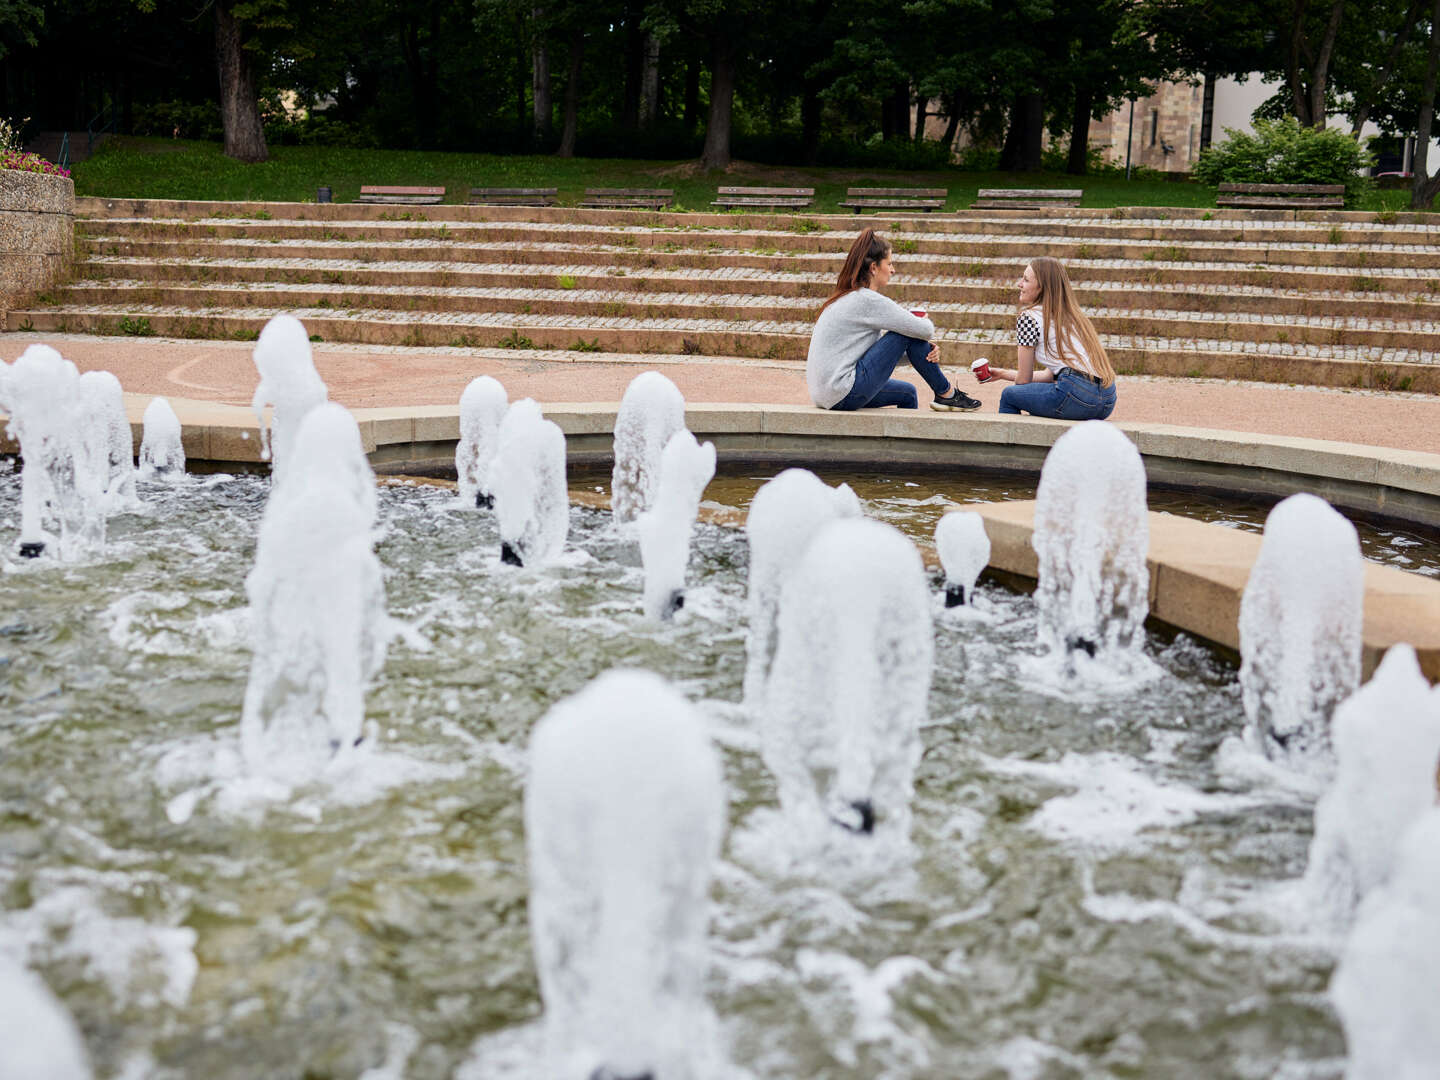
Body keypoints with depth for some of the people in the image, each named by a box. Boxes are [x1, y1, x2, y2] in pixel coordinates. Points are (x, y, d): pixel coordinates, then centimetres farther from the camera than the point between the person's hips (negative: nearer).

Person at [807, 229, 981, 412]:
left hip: (826, 395, 10)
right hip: (843, 395, -10)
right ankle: (946, 394, 10)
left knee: (907, 393, 25)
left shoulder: (847, 298, 16)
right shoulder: (868, 300, -14)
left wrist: (920, 353, 3)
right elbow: (926, 330, -12)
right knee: (909, 335, -5)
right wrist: (927, 323, 13)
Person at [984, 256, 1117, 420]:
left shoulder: (1029, 316, -1)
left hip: (1079, 396, -8)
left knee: (1008, 396, 11)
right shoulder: (1072, 315, 23)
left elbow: (1023, 381, 5)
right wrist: (1003, 373, 32)